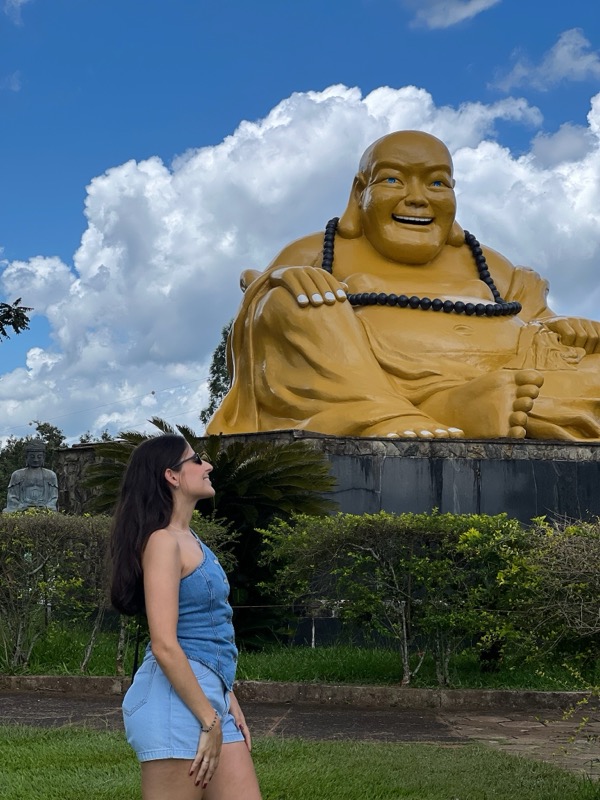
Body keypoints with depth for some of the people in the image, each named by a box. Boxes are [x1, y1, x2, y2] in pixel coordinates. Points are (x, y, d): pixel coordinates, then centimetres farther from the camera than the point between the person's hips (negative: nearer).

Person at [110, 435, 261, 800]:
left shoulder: (191, 540, 17)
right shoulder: (163, 541, -12)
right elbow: (164, 645, -19)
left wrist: (227, 700, 15)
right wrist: (210, 722, -16)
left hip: (208, 694, 9)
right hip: (177, 697, -9)